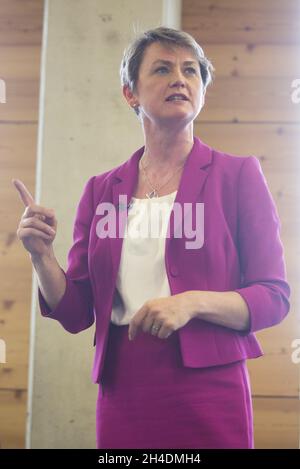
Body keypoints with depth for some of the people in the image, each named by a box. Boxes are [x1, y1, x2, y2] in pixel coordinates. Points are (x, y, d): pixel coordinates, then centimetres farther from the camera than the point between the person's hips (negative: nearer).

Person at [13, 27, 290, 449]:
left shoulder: (237, 175, -1)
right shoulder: (102, 190, 8)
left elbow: (274, 298, -3)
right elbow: (76, 313, 9)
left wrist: (193, 302, -18)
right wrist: (42, 256, -9)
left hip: (208, 390, -2)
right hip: (122, 393, 3)